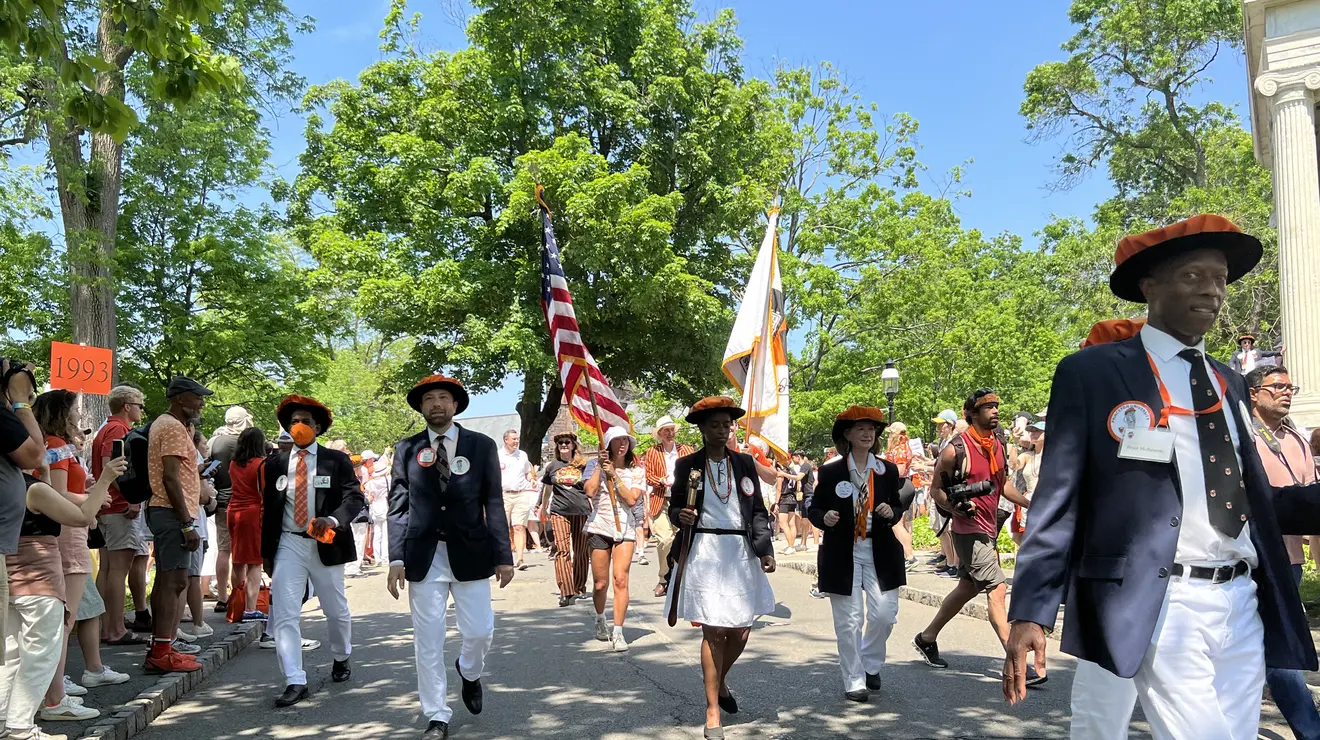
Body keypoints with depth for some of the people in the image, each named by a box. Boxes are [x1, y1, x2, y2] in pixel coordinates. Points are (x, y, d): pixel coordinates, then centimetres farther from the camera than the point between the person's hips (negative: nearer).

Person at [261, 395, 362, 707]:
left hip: (324, 544, -1)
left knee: (336, 610, 14)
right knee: (284, 614, -7)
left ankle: (341, 659, 40)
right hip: (288, 545, 1)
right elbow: (268, 508, 10)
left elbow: (355, 497, -9)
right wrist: (266, 551, 9)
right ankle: (295, 682, -1)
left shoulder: (337, 461, -2)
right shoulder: (275, 464, 6)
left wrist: (333, 520, -28)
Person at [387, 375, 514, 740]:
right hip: (423, 555, 0)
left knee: (480, 632, 3)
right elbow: (398, 507, 2)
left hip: (469, 552, 0)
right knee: (427, 640, 4)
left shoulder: (482, 446, 2)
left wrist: (503, 556, -2)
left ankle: (469, 673, 38)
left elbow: (494, 504, 2)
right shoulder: (406, 449, 4)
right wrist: (396, 559, -6)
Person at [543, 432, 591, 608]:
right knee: (562, 550, -12)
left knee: (581, 552, 7)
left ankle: (579, 588, 23)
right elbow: (548, 489, 22)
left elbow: (590, 489, 12)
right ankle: (566, 592, -16)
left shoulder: (583, 465, 6)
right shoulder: (552, 466, 10)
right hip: (559, 512, 0)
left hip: (581, 512, 0)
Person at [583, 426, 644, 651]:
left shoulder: (636, 470, 6)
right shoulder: (595, 465, 3)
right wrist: (599, 466, -13)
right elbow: (590, 491, -15)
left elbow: (631, 500, -8)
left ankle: (618, 632, -6)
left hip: (625, 528, 1)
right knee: (600, 583, 4)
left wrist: (613, 474, -12)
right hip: (599, 527, 0)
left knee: (621, 579, -11)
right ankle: (600, 619, 33)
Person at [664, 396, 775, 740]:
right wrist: (681, 516, -15)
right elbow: (674, 509, 7)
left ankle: (720, 680, 38)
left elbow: (758, 511, 9)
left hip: (741, 553, 3)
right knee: (713, 631, -4)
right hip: (704, 553, -3)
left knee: (741, 631, 7)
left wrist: (765, 549, 0)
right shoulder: (687, 465, 2)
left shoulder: (745, 463, 8)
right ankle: (713, 709, 10)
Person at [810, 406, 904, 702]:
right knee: (849, 621, 1)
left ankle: (870, 664, 28)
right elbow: (814, 509, 4)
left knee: (884, 614, 0)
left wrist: (891, 513, -8)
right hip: (843, 554, -2)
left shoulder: (888, 470, 6)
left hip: (880, 553, 2)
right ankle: (854, 681, 16)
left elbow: (898, 506, 15)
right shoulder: (830, 472, -2)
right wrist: (824, 518, -18)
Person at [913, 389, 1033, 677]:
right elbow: (936, 489, -8)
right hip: (968, 531, -9)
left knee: (967, 588, 16)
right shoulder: (956, 450, -15)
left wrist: (1031, 505, 11)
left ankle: (927, 638, 31)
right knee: (997, 588, -13)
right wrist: (956, 507, -25)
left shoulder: (997, 445, 9)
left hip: (988, 529, 9)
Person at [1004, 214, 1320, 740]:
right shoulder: (1090, 373, -4)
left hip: (1243, 605, 7)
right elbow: (1057, 500, -7)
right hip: (1160, 607, -6)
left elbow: (1251, 497, 17)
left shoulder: (1228, 383, 16)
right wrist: (1030, 613, -13)